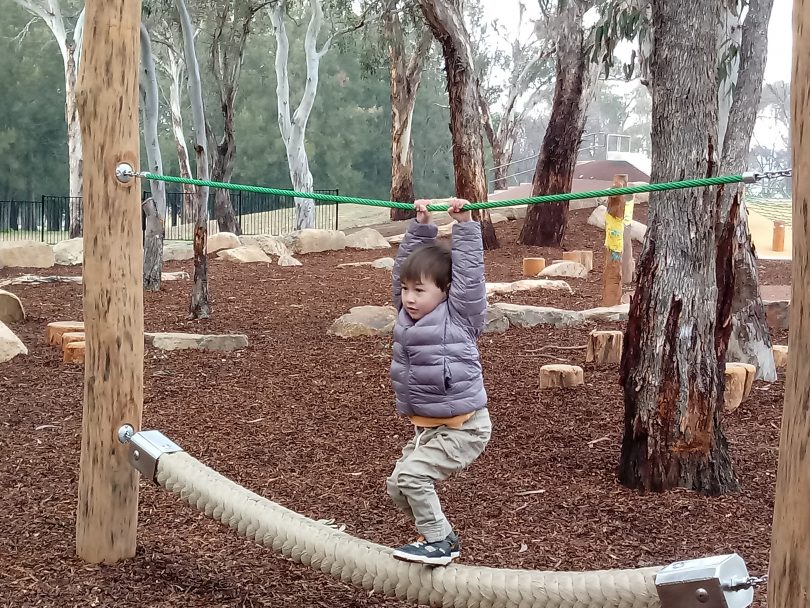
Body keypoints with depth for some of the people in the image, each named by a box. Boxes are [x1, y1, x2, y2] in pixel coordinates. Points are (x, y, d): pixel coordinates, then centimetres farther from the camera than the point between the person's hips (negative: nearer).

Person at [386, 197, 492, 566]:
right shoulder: (407, 312, 5)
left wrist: (464, 225, -15)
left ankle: (437, 541, -1)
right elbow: (406, 265, 11)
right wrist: (420, 227, 7)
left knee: (410, 475, -18)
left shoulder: (458, 315, -12)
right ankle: (442, 537, 25)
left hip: (463, 427, -8)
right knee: (397, 486, 9)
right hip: (426, 425, 8)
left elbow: (469, 271, -19)